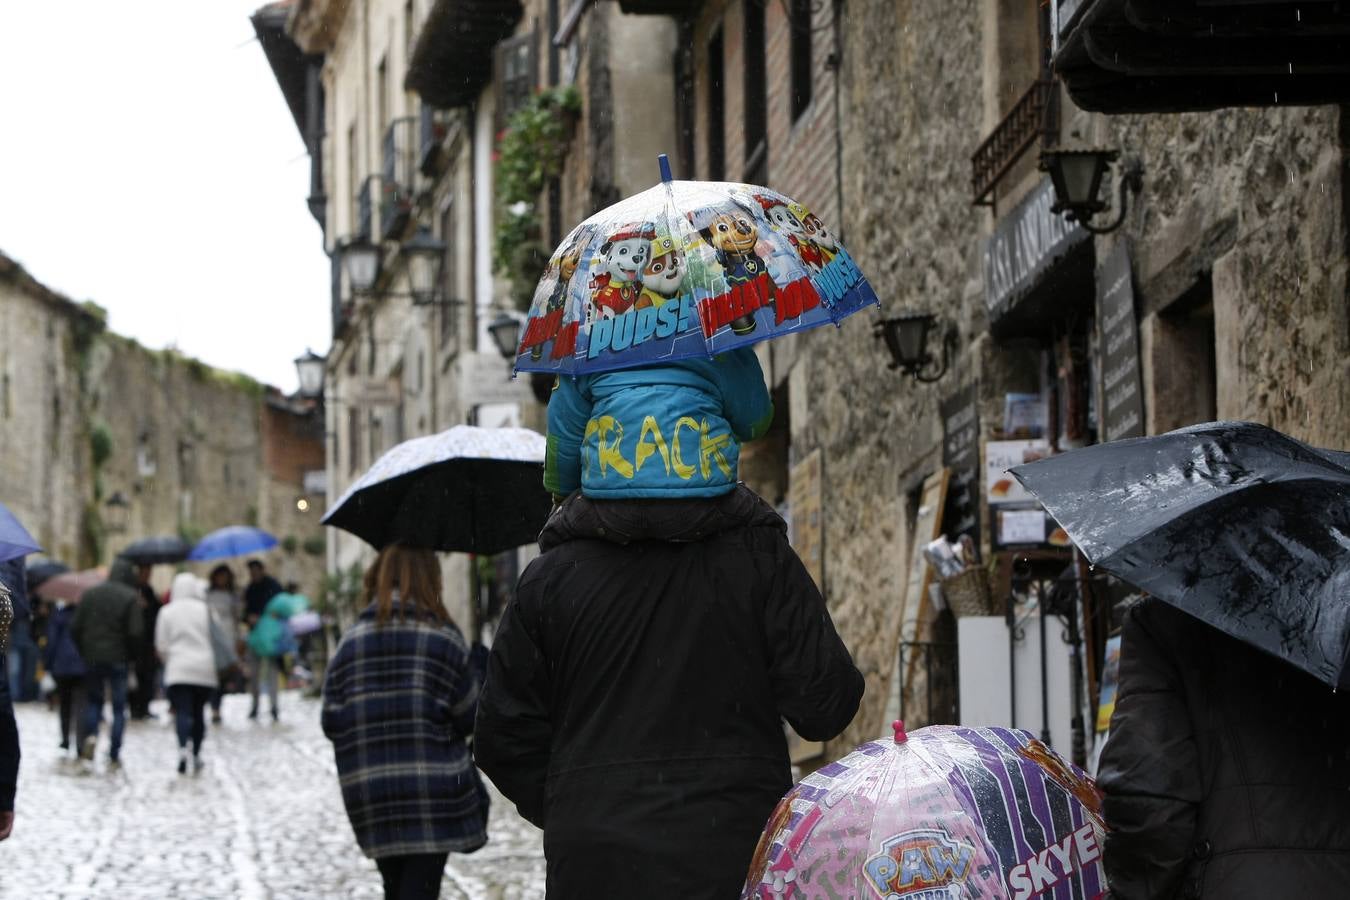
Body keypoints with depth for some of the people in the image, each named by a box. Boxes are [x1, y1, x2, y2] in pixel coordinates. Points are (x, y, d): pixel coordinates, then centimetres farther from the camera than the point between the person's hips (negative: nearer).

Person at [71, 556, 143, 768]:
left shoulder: (90, 594, 3)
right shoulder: (131, 597, -9)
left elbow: (75, 627, 2)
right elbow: (136, 632, -14)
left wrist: (83, 651, 13)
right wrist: (132, 654, 3)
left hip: (92, 657, 3)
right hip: (118, 659, -3)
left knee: (93, 700, 18)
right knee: (119, 707, 6)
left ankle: (91, 734, -9)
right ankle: (114, 755, 4)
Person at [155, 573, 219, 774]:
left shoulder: (167, 612, 0)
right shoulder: (206, 610, -1)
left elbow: (161, 646, 2)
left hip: (178, 669, -1)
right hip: (205, 669, 1)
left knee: (183, 712, -8)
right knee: (198, 712, 15)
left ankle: (183, 749, -31)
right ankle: (196, 754, 19)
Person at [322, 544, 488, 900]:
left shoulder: (350, 643, 4)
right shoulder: (443, 638, -5)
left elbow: (332, 722, 2)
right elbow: (469, 717, -4)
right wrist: (478, 676, 16)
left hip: (369, 793, 4)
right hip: (434, 789, -4)